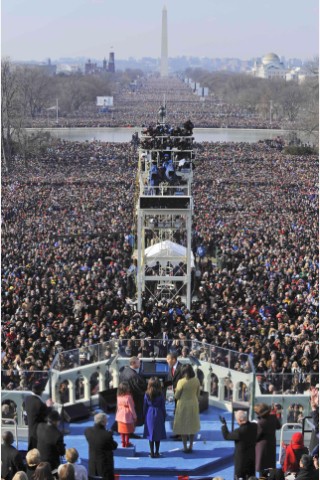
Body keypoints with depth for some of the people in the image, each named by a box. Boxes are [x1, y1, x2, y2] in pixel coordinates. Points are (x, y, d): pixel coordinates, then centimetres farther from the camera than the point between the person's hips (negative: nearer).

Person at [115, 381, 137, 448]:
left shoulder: (118, 397, -2)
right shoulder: (128, 397, -21)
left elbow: (118, 406, 7)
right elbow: (131, 408, -16)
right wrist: (134, 416, -5)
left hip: (120, 416, 6)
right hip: (127, 416, -6)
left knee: (122, 430, 15)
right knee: (128, 430, 8)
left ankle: (123, 442, 21)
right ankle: (127, 443, 15)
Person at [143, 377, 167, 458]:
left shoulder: (147, 395, -6)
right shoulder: (161, 395, -7)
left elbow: (145, 407, 0)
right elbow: (163, 407, -2)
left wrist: (144, 417, 11)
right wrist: (164, 417, 9)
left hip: (149, 415, 0)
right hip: (158, 415, 0)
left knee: (150, 434, 7)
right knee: (158, 435, 9)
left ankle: (152, 453, 8)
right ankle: (157, 452, 13)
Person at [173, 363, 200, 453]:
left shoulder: (181, 382, -18)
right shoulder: (196, 381, -5)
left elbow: (176, 396, -11)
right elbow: (198, 395, 4)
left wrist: (176, 391, 9)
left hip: (183, 404, -4)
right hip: (194, 404, 4)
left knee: (183, 426, 7)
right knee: (192, 425, 15)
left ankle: (185, 447, 8)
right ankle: (190, 446, 18)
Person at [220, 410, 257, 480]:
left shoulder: (239, 431, -28)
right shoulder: (254, 426, -9)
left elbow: (226, 436, -13)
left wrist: (223, 424, -3)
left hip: (242, 459, -6)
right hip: (253, 457, 6)